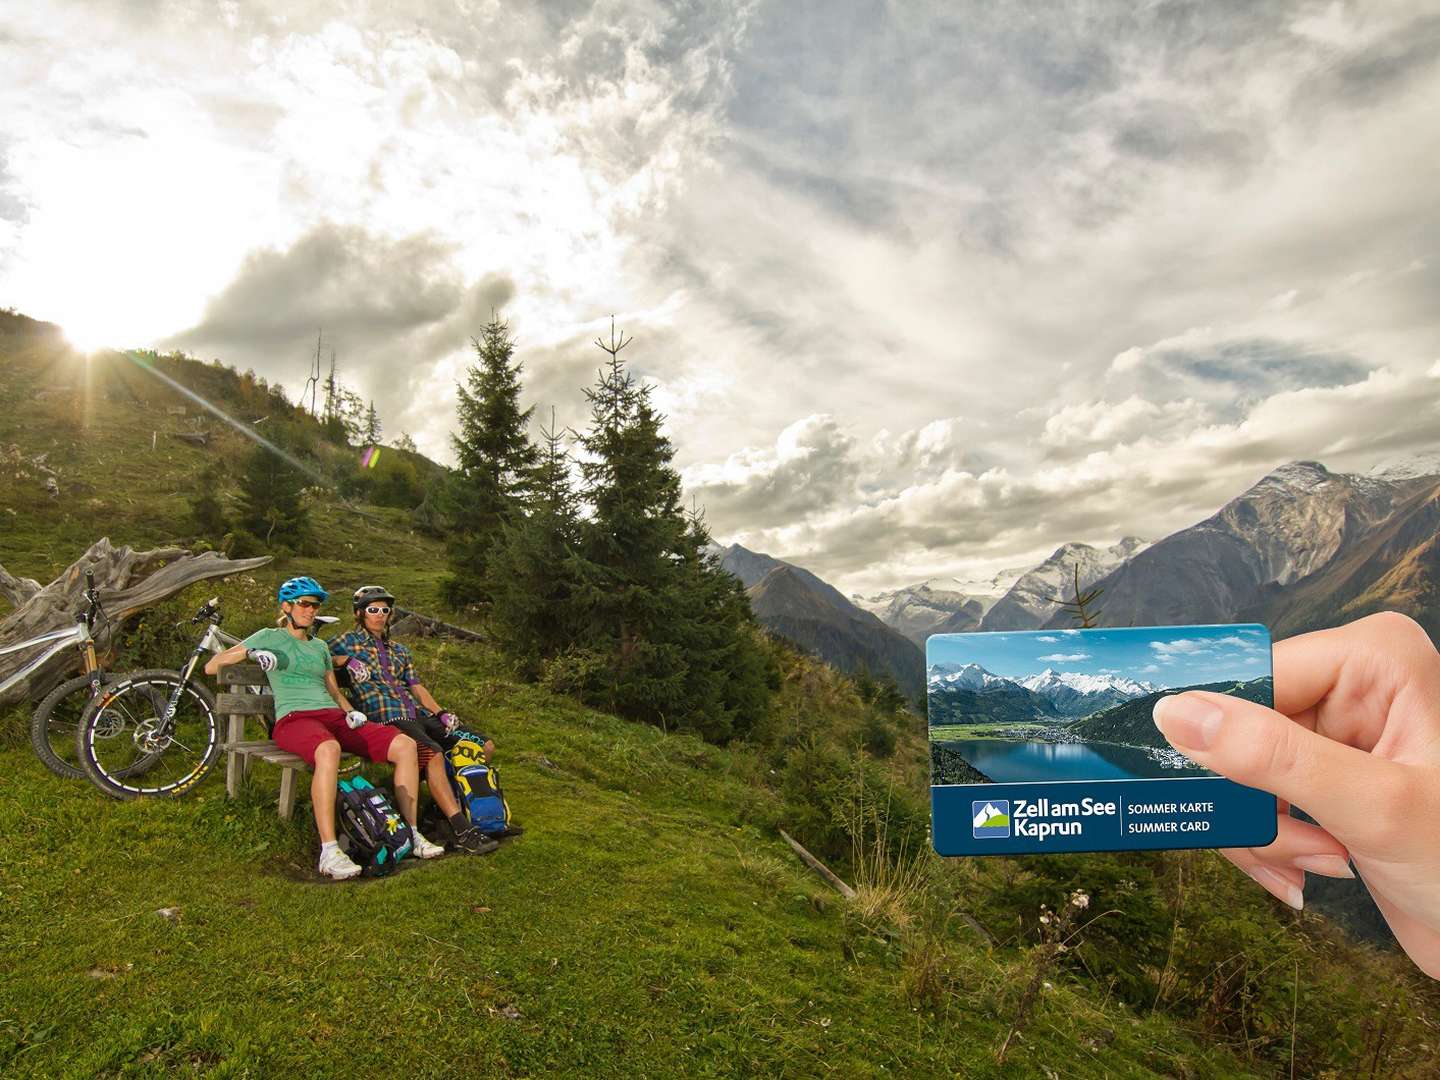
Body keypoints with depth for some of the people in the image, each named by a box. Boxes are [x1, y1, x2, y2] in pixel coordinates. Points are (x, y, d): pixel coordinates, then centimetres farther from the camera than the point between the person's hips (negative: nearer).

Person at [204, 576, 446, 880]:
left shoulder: (320, 647, 29)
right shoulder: (269, 637, 14)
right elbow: (211, 667, 10)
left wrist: (351, 711, 10)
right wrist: (250, 652, -6)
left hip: (334, 717, 6)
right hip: (294, 719, -6)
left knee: (405, 744, -18)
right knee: (328, 750, -44)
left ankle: (412, 834, -12)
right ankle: (329, 853, -42)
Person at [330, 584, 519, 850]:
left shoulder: (399, 650, 27)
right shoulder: (348, 642, 12)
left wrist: (441, 714, 6)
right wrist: (346, 660, -12)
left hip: (418, 715, 7)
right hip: (385, 718, -7)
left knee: (484, 746, -4)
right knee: (434, 754, -35)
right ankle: (463, 832, -36)